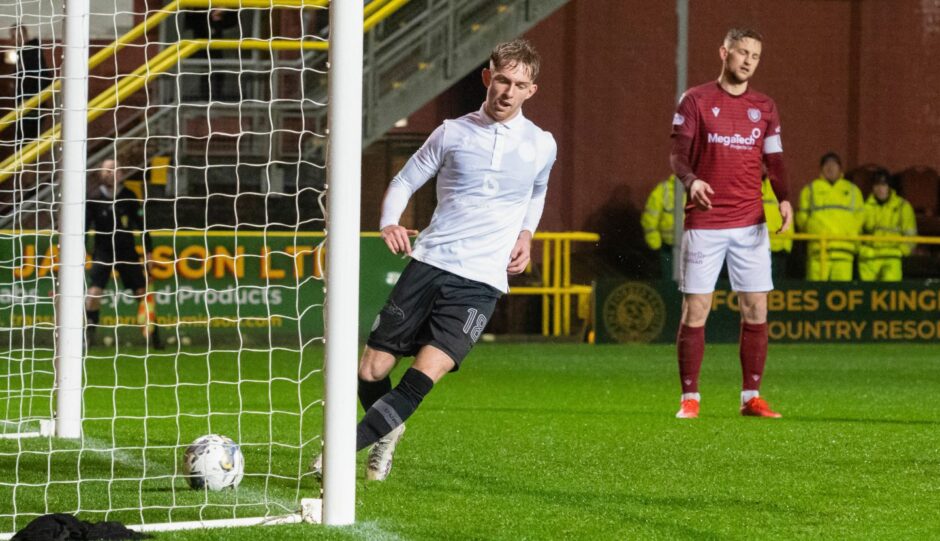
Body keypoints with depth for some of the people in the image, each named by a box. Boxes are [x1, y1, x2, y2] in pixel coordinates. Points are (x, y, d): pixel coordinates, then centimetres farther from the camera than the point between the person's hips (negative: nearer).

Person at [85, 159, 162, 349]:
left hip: (127, 251, 2)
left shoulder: (129, 196, -2)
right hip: (103, 251, -2)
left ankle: (153, 335, 10)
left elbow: (141, 224, 6)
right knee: (94, 290, -18)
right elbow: (83, 226, -5)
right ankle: (89, 333, -9)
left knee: (142, 291, 0)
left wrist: (148, 251, 6)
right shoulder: (94, 199, -8)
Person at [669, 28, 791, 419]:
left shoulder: (764, 108, 11)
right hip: (703, 223, -3)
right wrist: (691, 180, -25)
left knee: (756, 310, 1)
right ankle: (689, 398, 4)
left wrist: (783, 199, -8)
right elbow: (678, 154, -3)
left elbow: (774, 160, 10)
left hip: (750, 224, 3)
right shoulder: (696, 101, 1)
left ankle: (751, 397, 9)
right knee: (695, 310, -3)